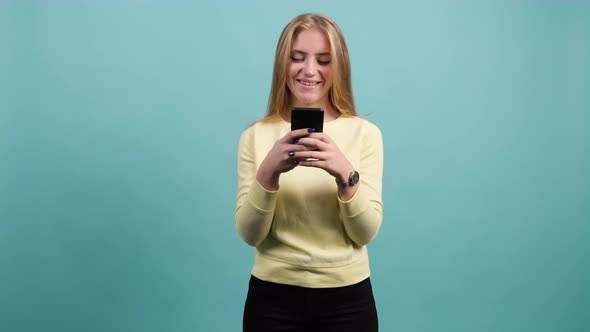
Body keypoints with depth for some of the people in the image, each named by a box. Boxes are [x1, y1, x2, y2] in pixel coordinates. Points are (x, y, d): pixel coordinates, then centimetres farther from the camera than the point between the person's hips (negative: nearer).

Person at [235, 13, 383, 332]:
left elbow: (366, 232, -8)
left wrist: (345, 173, -25)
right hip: (272, 298, 0)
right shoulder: (255, 136, -4)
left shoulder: (365, 133, -5)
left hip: (347, 298, 0)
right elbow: (249, 233, -8)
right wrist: (268, 171, -24)